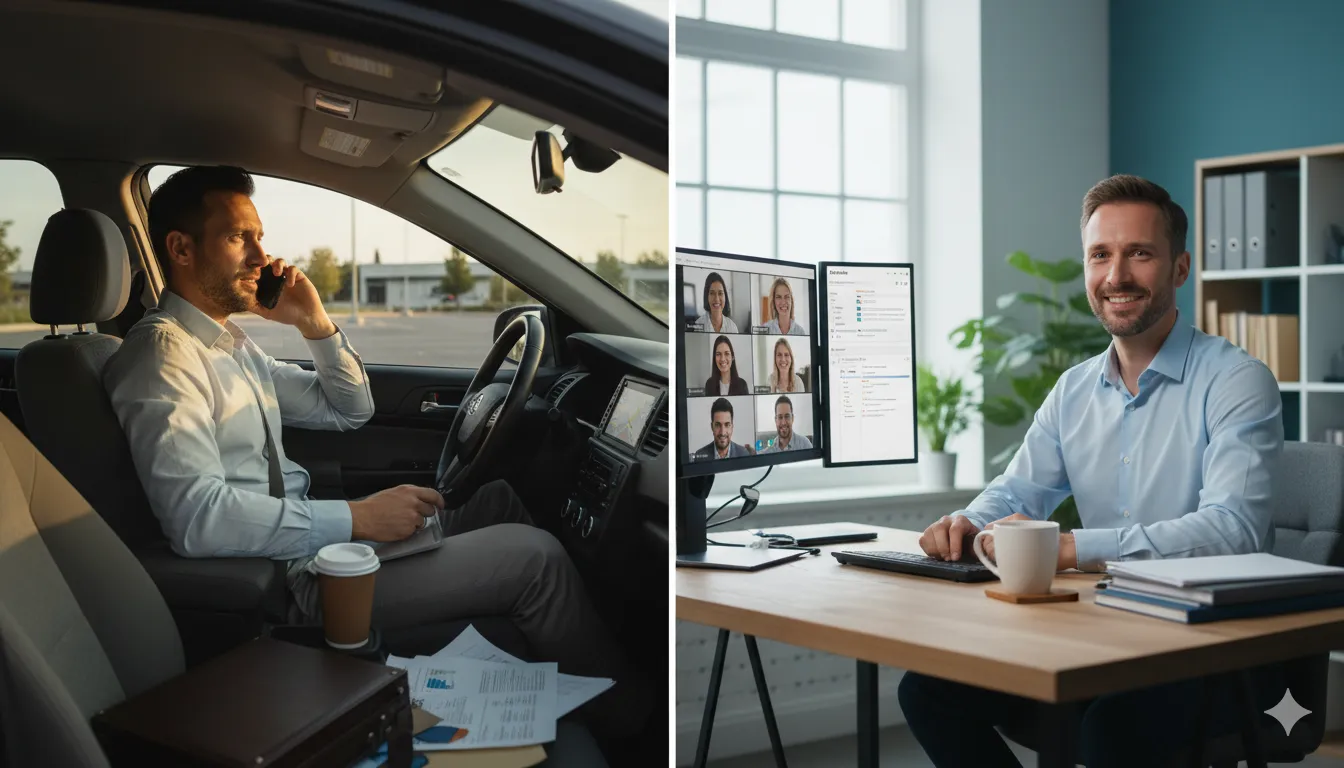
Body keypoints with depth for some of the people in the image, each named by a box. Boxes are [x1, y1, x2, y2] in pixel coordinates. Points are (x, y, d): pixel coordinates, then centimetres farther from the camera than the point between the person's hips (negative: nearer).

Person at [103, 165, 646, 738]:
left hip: (306, 533, 10)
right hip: (288, 577, -10)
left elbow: (350, 411, 21)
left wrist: (315, 324, 4)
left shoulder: (228, 342, 14)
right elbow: (197, 517, -29)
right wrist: (356, 518, -26)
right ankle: (628, 722, 10)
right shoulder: (163, 352, -17)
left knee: (498, 498, 11)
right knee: (534, 556, -10)